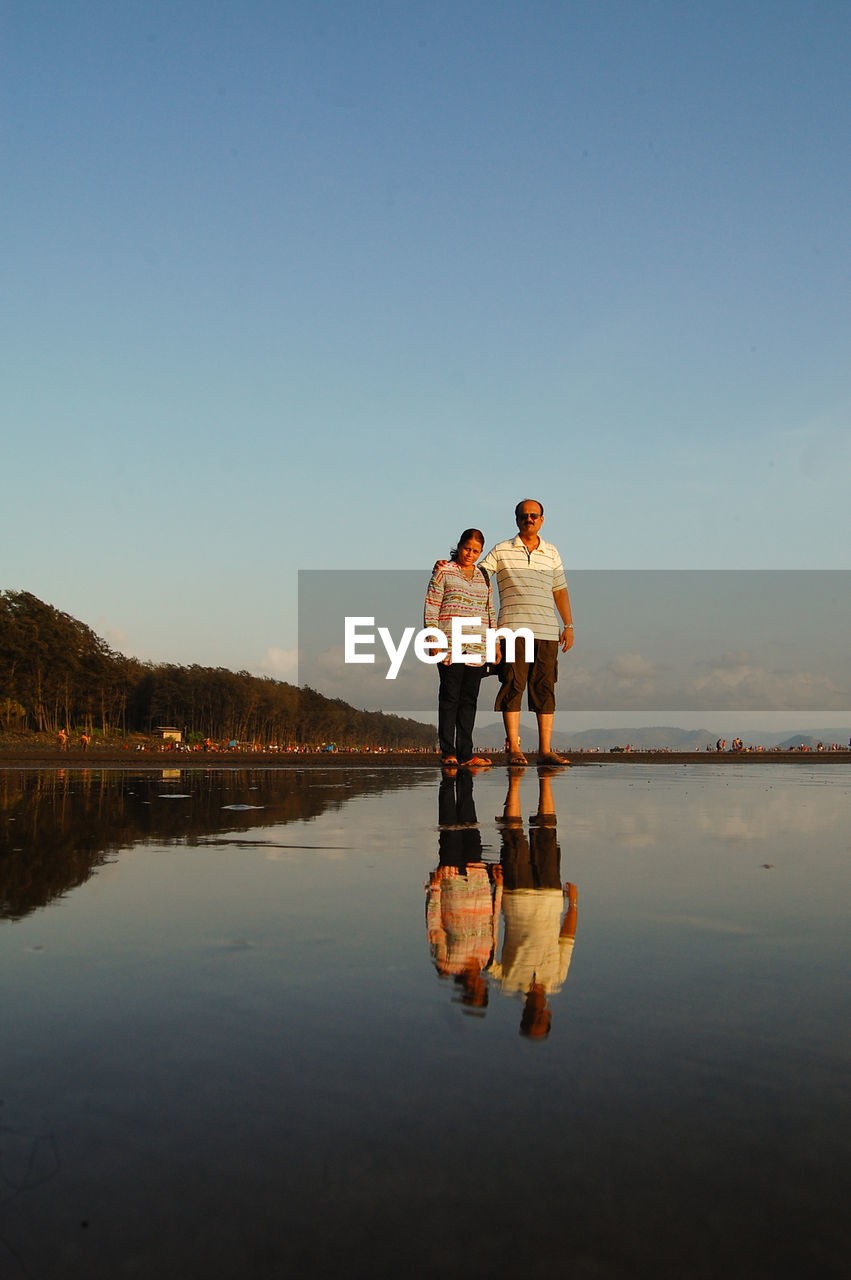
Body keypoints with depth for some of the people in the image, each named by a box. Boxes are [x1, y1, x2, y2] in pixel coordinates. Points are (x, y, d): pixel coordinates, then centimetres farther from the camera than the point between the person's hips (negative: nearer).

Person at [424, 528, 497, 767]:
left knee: (469, 700, 3)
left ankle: (465, 753, 5)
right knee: (450, 698, -4)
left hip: (476, 648, 4)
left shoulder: (484, 577, 18)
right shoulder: (443, 572, 3)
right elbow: (431, 607, -1)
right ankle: (448, 752, 0)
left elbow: (490, 611, 21)